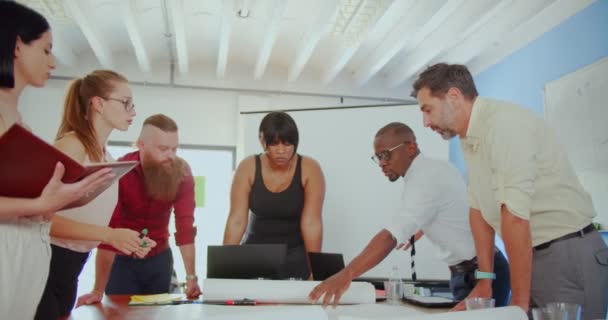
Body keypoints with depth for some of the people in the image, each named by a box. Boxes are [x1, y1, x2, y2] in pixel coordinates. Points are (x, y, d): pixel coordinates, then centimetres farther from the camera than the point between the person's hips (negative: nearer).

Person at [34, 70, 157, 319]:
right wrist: (109, 235, -27)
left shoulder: (108, 160, 11)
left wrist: (128, 242, 0)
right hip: (46, 263, -9)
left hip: (72, 267, 9)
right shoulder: (72, 145, -15)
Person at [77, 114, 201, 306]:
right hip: (122, 260, -3)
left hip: (160, 258, 3)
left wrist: (191, 277, -27)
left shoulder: (182, 172, -16)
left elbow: (185, 227, -19)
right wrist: (98, 291, -29)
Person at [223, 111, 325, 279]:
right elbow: (236, 220, -13)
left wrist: (314, 267, -20)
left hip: (295, 252, -1)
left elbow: (311, 223, -17)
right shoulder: (248, 168, -11)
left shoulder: (309, 169, -15)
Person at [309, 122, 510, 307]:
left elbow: (392, 235, -38)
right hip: (475, 269, 10)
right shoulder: (436, 167, 5)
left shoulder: (424, 180, -25)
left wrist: (346, 275, -46)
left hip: (479, 273, -10)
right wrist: (421, 229, 21)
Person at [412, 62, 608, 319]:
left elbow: (515, 215, -25)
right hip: (533, 256, 8)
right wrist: (485, 281, 8)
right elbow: (479, 208, 8)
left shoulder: (504, 121, -21)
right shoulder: (469, 137, 6)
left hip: (570, 256, -8)